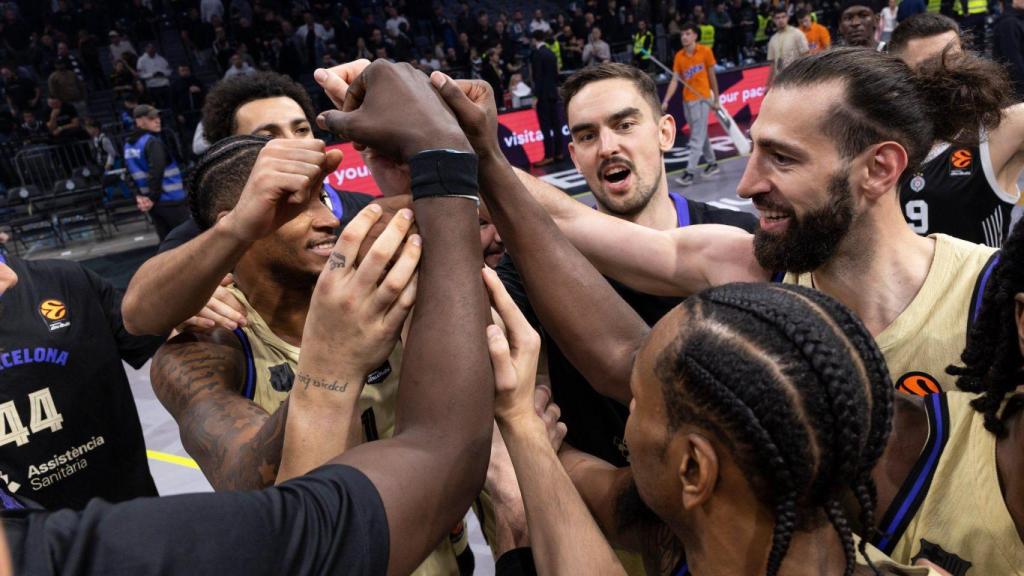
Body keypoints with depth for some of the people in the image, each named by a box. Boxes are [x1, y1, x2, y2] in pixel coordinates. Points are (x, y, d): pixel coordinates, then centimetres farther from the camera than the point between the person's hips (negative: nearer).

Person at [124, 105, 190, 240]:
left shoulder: (128, 145, 13)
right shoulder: (152, 142, -15)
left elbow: (132, 173, 14)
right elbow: (156, 172, -23)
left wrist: (139, 195, 9)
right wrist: (152, 198, -16)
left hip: (154, 203, 8)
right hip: (171, 200, -8)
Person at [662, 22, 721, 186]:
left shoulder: (705, 51, -5)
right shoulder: (679, 56, 3)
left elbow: (712, 76, 0)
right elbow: (674, 80, -1)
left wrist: (716, 100, 3)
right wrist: (666, 101, -13)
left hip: (702, 99, -5)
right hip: (687, 99, 5)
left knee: (697, 138, -8)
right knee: (701, 135, 16)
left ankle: (689, 173, -10)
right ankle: (712, 163, 32)